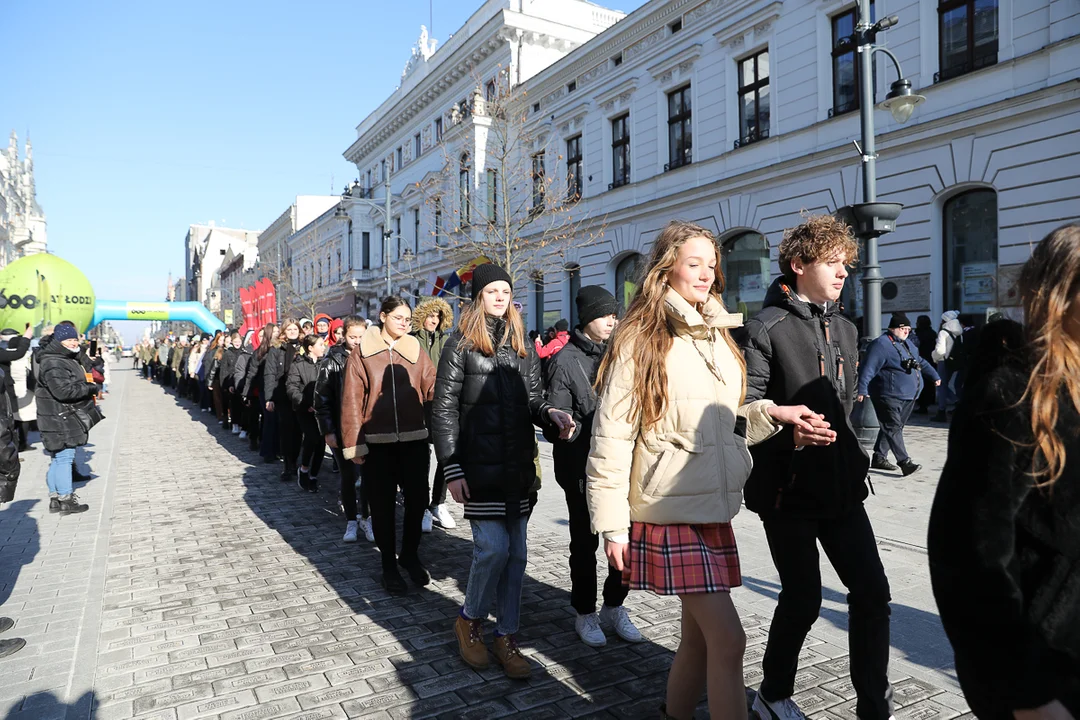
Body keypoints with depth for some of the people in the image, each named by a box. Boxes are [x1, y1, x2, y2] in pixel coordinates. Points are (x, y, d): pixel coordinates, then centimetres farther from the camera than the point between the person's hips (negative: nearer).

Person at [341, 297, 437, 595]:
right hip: (377, 442, -2)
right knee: (382, 504, 8)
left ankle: (410, 554, 32)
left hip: (414, 439, 2)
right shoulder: (363, 352, 0)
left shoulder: (416, 351, 7)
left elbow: (432, 389, -1)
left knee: (417, 499, 7)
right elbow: (351, 400, -3)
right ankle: (389, 564, 27)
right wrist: (353, 444, -7)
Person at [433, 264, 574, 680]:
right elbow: (444, 411, -4)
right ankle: (470, 621, 20)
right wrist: (451, 469, -10)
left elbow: (533, 399, 15)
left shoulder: (522, 346, 12)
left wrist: (550, 414, -9)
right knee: (493, 548, -8)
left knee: (516, 552, 8)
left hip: (519, 466, 5)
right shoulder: (460, 346, -1)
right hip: (479, 467, -5)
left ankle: (506, 637, 23)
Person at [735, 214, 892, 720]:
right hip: (788, 489, -7)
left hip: (841, 486, 7)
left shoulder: (845, 329, 14)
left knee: (872, 592, 7)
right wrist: (789, 430, -33)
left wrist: (854, 458, 16)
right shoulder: (765, 329, -11)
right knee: (803, 599, 4)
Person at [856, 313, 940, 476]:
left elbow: (921, 362, 32)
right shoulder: (881, 344, -14)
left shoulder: (906, 343, 17)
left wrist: (934, 376, 34)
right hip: (889, 396, -10)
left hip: (908, 397, 10)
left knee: (892, 427, 14)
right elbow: (868, 368, -21)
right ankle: (905, 462, -15)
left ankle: (879, 458, 23)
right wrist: (862, 390, -28)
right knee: (893, 428, -11)